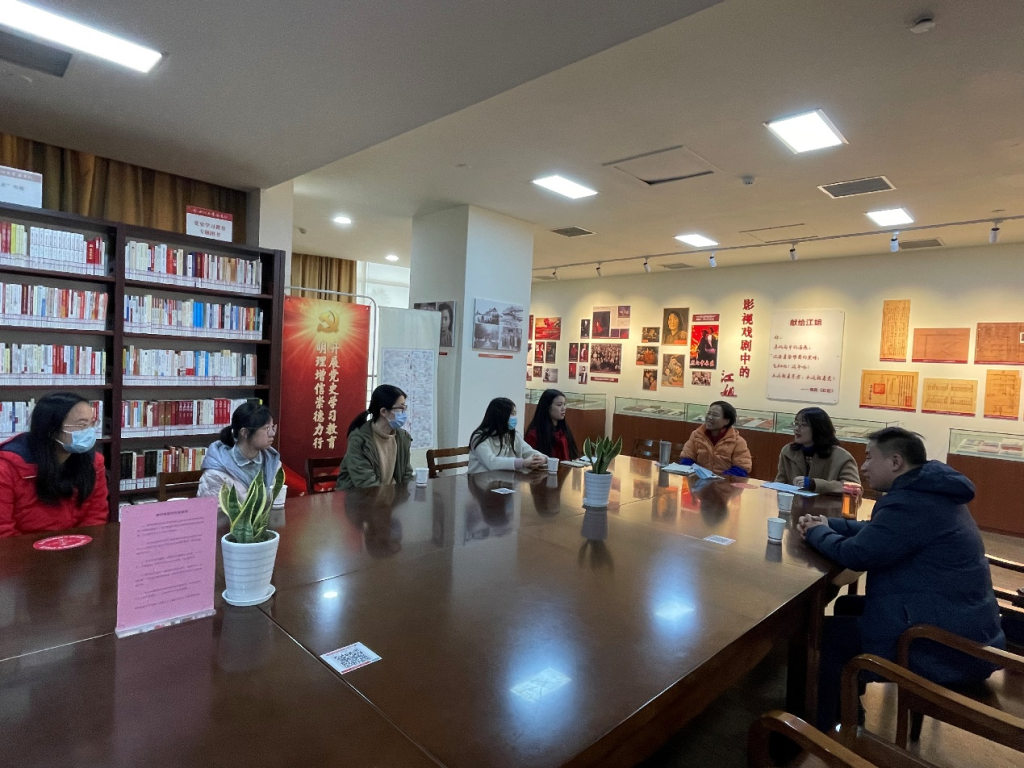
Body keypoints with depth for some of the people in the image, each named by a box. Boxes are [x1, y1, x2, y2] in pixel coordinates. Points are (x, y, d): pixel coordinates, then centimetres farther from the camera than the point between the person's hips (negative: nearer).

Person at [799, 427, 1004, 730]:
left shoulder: (913, 503, -24)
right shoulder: (929, 492, 10)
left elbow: (854, 554, -22)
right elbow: (875, 531, 21)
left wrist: (817, 533, -3)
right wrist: (828, 523, 7)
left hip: (947, 645, -11)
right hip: (962, 627, 11)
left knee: (822, 634, -6)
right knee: (847, 606, 20)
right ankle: (844, 714, 30)